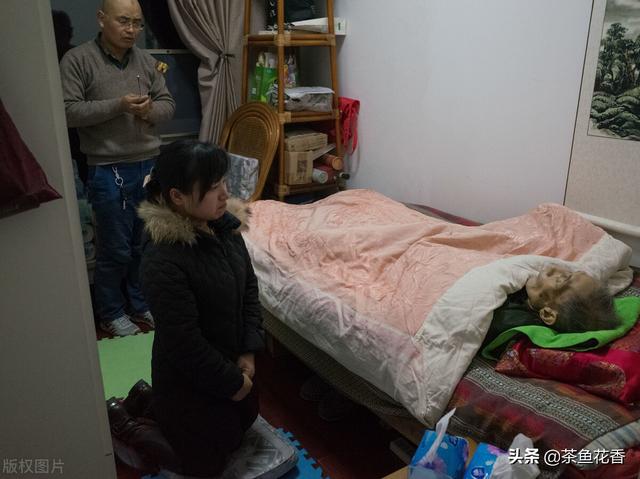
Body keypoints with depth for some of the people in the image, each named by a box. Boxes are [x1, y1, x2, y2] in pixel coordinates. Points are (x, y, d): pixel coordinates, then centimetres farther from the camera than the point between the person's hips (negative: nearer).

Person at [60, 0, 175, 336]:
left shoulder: (146, 62, 10)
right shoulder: (77, 60, -5)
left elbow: (168, 104, 13)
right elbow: (68, 112, -12)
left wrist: (150, 110, -9)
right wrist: (117, 105, -20)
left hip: (149, 165, 5)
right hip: (108, 171, -5)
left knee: (145, 244, 13)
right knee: (115, 250, 3)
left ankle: (140, 304, 31)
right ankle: (111, 314, 23)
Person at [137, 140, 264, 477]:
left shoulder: (224, 227, -9)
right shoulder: (163, 261, -33)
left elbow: (249, 286, 1)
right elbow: (183, 341, -28)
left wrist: (249, 350, -6)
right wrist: (230, 382, -16)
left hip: (229, 359, 7)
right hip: (189, 376, -7)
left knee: (244, 419, 26)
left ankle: (151, 400, 35)